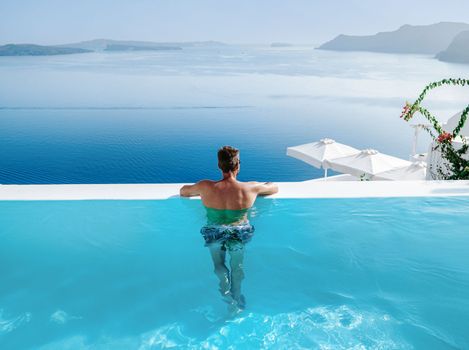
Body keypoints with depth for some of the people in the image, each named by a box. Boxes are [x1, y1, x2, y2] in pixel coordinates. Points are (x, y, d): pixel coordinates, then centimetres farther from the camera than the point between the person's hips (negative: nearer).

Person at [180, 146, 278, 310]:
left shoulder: (206, 187, -21)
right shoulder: (249, 188, -22)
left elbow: (183, 191, 0)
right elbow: (275, 187, -2)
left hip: (214, 234, 0)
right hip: (239, 235, 0)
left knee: (219, 265, 27)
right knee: (237, 267, 26)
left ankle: (225, 282, 6)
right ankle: (236, 297, 28)